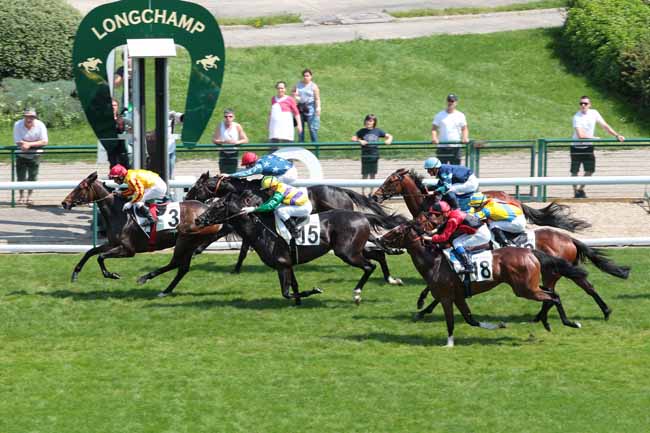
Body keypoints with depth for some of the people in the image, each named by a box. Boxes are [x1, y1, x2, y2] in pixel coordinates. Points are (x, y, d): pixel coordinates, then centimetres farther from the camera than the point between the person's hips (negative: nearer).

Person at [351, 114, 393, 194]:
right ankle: (363, 192, 7)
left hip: (375, 155, 2)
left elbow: (389, 136, 9)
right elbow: (354, 138, -9)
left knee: (373, 175, 10)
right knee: (365, 175, 0)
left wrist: (389, 140, -13)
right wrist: (360, 141, -27)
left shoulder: (377, 131, 4)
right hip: (365, 156, -2)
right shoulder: (362, 131, -1)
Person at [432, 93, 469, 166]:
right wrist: (434, 137, -17)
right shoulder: (440, 115, 6)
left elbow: (464, 129, 8)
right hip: (442, 147, 0)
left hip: (455, 147, 0)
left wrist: (465, 137, -13)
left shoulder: (460, 115, 7)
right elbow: (434, 128, 3)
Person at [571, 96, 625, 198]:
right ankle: (576, 191, 11)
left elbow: (605, 125, -1)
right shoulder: (577, 117, -18)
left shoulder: (594, 113, -3)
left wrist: (617, 135, -10)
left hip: (588, 147, 4)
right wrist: (594, 138, -15)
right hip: (577, 147, -4)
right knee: (575, 171, -1)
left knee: (590, 170, 2)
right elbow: (580, 135, -24)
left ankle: (581, 189, 19)